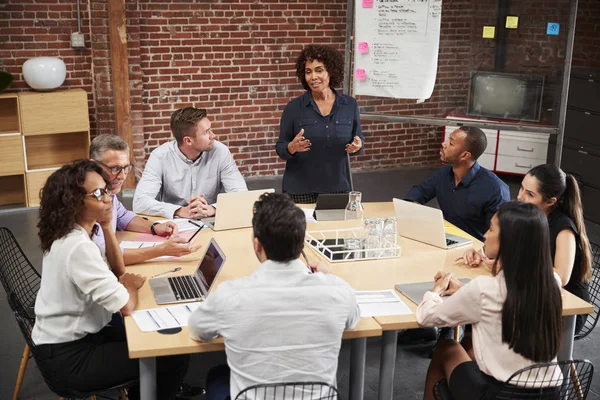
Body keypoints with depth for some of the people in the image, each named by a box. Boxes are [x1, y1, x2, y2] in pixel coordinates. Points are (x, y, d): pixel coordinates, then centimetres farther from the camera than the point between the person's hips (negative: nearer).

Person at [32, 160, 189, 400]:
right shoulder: (77, 246, -27)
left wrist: (107, 226, -2)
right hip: (68, 359, -10)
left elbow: (118, 271, 11)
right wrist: (131, 285, -6)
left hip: (72, 337, 10)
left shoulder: (67, 235, 3)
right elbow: (126, 306, -28)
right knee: (175, 359, -9)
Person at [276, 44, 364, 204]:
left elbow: (358, 141, 8)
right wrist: (292, 147, -23)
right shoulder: (293, 107, -5)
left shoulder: (350, 105, 0)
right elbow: (281, 149, -2)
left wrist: (357, 146, -14)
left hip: (338, 187, 2)